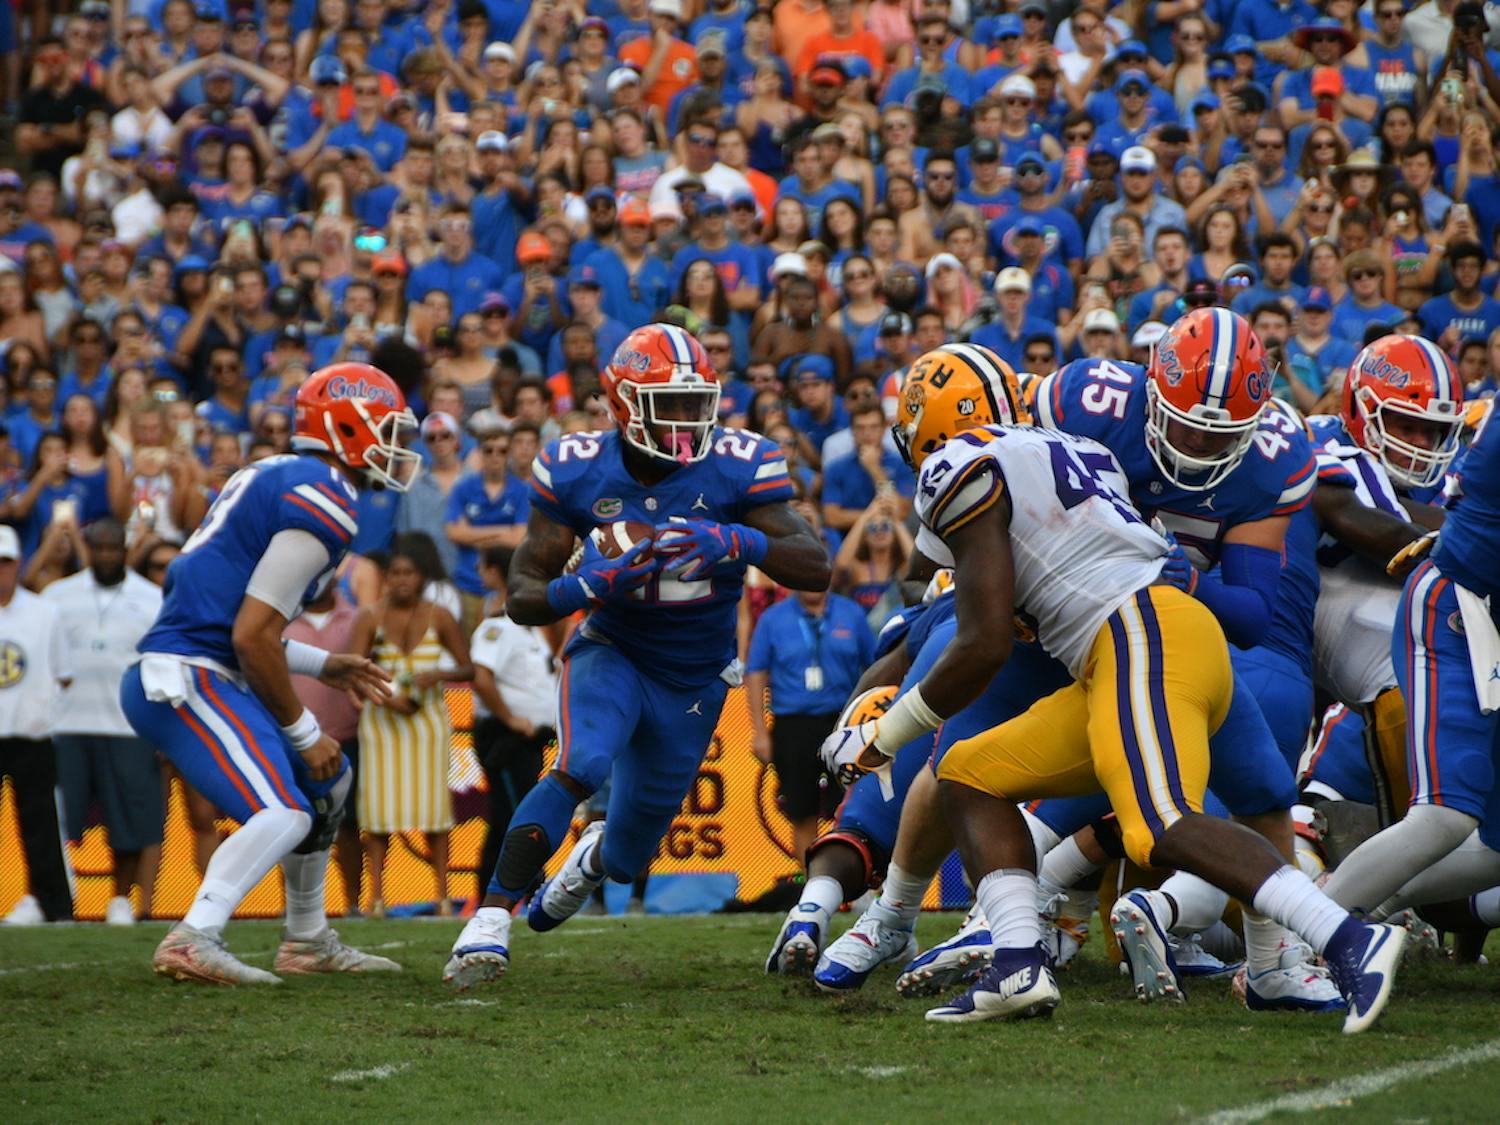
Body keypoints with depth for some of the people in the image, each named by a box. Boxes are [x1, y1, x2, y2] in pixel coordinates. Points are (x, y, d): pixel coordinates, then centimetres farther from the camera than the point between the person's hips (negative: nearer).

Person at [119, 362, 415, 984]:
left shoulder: (271, 478, 19)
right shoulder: (323, 501, -12)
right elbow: (253, 635, -16)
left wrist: (322, 665, 24)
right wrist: (303, 729, -7)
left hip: (202, 675, 10)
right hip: (185, 677, -10)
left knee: (326, 781, 22)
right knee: (284, 812, -23)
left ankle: (308, 941, 31)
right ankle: (192, 941, -33)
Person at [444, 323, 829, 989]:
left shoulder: (735, 469, -17)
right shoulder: (578, 473, -15)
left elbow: (816, 567, -24)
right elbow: (523, 597, -13)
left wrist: (736, 543, -41)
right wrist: (593, 585, -33)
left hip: (694, 681, 1)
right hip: (611, 653, -1)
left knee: (629, 858, 11)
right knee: (584, 764, -34)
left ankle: (593, 859, 51)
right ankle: (491, 920, -30)